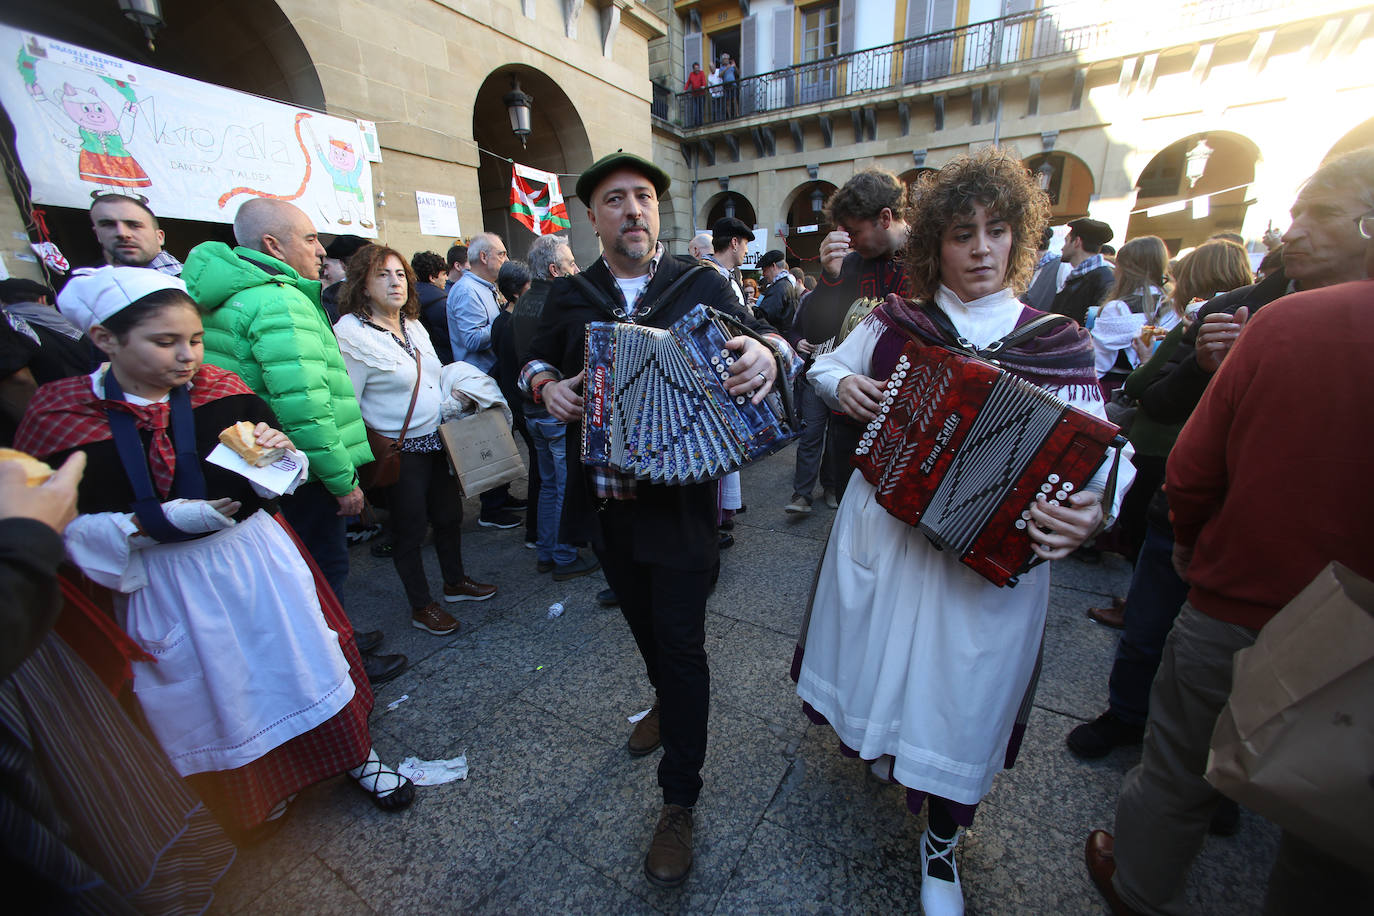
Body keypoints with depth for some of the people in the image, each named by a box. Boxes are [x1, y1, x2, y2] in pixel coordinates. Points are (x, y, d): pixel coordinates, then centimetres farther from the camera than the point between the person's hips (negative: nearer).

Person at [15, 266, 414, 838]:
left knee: (307, 657, 12)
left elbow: (279, 479, 5)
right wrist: (153, 523, -21)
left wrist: (280, 452, -16)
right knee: (214, 690, 15)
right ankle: (250, 800, 44)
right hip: (167, 584, -1)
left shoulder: (223, 391, -4)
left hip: (257, 556, 1)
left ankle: (357, 756, 36)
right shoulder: (58, 417, -9)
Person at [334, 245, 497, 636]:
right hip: (400, 451, -7)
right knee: (410, 528, 6)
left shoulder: (414, 326, 9)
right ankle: (421, 606, 24)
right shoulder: (352, 334, -14)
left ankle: (455, 581, 38)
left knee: (449, 514, 17)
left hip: (439, 439, 7)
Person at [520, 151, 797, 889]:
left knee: (681, 644, 4)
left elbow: (761, 342, -3)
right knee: (641, 619, 24)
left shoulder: (702, 286, -2)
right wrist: (545, 385, -6)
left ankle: (679, 801, 25)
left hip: (677, 499, -4)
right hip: (603, 499, 4)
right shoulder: (570, 296, 7)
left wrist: (767, 355, -27)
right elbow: (536, 361, 17)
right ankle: (667, 702, 55)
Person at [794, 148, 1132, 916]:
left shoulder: (1057, 345, -6)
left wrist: (1091, 513, -31)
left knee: (962, 698, 13)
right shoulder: (896, 322, 0)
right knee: (881, 652, 22)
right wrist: (841, 383, -10)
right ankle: (883, 738, 58)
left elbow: (1100, 456, -9)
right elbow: (825, 366, 13)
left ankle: (942, 846, 41)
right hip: (880, 533, 2)